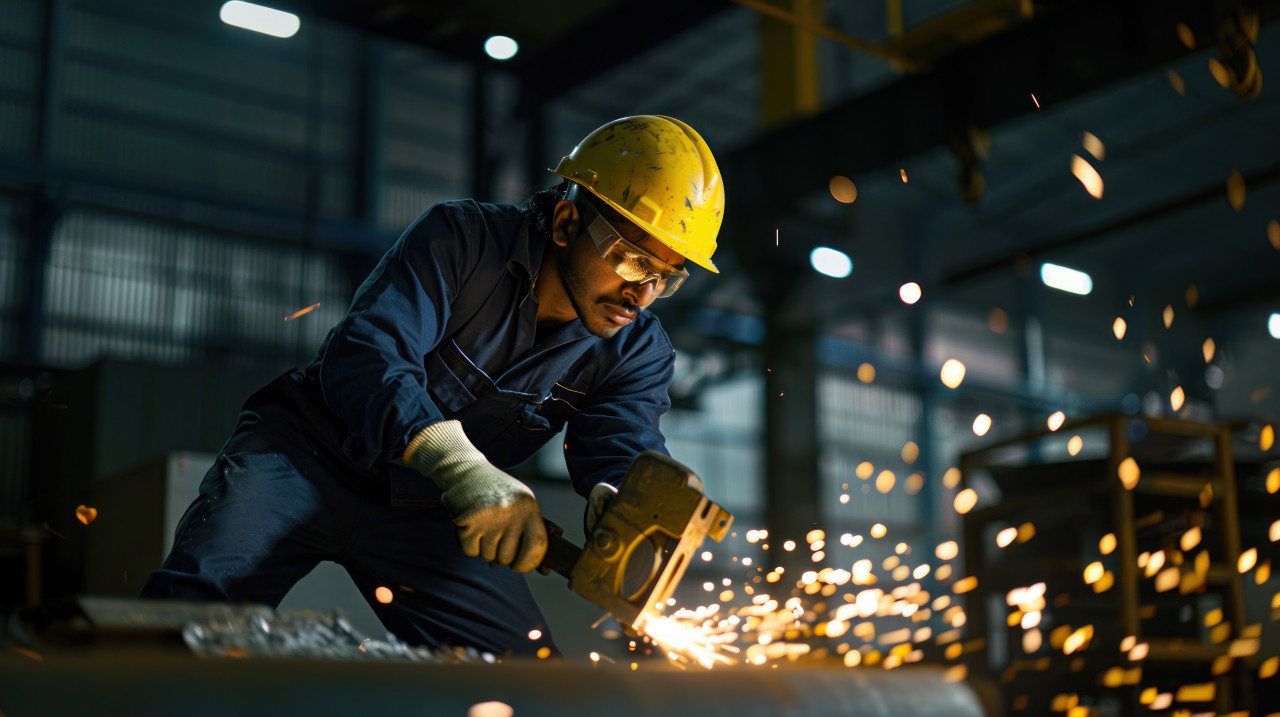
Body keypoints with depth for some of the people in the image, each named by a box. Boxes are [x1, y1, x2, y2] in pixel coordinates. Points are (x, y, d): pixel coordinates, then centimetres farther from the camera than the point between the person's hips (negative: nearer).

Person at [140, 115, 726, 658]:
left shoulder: (638, 350, -6)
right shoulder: (462, 240, -17)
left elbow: (623, 451, -22)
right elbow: (364, 352, -31)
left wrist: (619, 503, -50)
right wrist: (463, 467, -48)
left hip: (421, 511, 4)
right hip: (308, 453, -3)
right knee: (195, 600, -26)